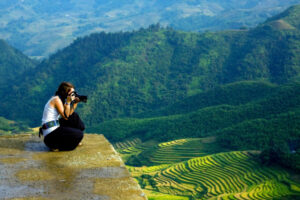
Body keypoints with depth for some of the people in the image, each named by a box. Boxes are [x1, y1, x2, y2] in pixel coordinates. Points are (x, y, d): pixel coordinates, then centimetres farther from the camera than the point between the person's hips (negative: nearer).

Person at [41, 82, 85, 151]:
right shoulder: (56, 99, -14)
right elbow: (65, 117, -18)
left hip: (56, 128, 10)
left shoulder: (61, 99, 13)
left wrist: (75, 103, 3)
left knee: (74, 116, 15)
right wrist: (68, 102, -17)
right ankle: (55, 146, -3)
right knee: (79, 134, -14)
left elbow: (69, 114, 11)